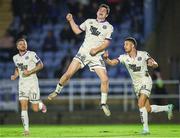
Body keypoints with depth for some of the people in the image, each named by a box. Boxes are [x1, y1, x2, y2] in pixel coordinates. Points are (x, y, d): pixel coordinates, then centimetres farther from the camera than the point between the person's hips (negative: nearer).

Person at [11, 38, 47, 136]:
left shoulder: (31, 54, -7)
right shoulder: (15, 58, 9)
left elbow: (40, 65, -6)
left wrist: (30, 72, -16)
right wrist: (15, 75, 4)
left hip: (32, 82, -3)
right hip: (22, 83, 3)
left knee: (35, 109, -1)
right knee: (23, 106, -10)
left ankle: (41, 105, 36)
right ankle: (26, 129, -6)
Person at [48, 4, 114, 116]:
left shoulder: (109, 27, 3)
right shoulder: (89, 22, 11)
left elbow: (106, 43, -4)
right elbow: (77, 31, 17)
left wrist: (97, 49, -18)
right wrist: (71, 21, 6)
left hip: (96, 56, -1)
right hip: (83, 52, 1)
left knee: (105, 79, -12)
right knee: (69, 73, -9)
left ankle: (103, 104, 4)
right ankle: (57, 91, 12)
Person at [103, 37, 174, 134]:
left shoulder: (143, 54, -12)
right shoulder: (124, 57, -5)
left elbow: (156, 65, -10)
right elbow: (112, 62, -16)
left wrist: (152, 64, -34)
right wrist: (106, 58, -37)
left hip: (146, 81, -5)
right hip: (136, 85, 5)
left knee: (141, 104, -23)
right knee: (148, 109, 9)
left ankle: (145, 128, -15)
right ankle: (168, 108, 35)